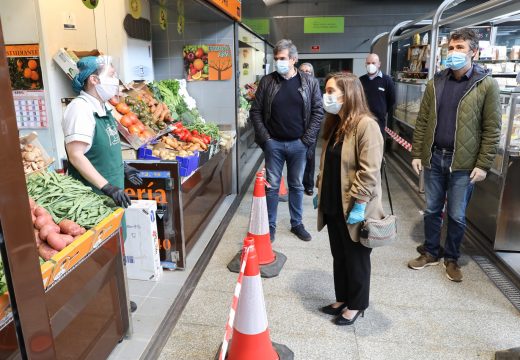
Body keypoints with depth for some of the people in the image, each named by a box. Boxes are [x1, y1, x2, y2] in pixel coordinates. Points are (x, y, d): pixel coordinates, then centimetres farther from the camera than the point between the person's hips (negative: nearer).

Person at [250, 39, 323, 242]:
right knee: (272, 186, 6)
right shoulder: (267, 82, -1)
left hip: (298, 144, 0)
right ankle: (270, 226, 20)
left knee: (297, 186, 12)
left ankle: (297, 224, 28)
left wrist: (307, 139, -6)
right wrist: (265, 138, -6)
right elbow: (255, 111, 1)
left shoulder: (309, 83, -1)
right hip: (273, 144, 0)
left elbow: (318, 112, 0)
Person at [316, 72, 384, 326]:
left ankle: (356, 305, 31)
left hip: (353, 209, -8)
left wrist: (359, 205, -22)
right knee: (339, 256, 20)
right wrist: (320, 191, 15)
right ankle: (342, 299, 37)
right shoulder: (334, 124, 10)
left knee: (356, 259, 11)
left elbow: (369, 171, -21)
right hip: (333, 205, 8)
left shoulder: (366, 125, -18)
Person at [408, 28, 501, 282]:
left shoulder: (486, 85, -5)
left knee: (457, 216, 9)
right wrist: (417, 153, 1)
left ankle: (451, 259, 27)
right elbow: (422, 121, 6)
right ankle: (430, 253, 30)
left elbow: (492, 129, -6)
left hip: (463, 163, -3)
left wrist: (483, 164, -10)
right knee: (432, 210, 13)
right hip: (434, 158, 3)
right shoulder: (435, 83, 5)